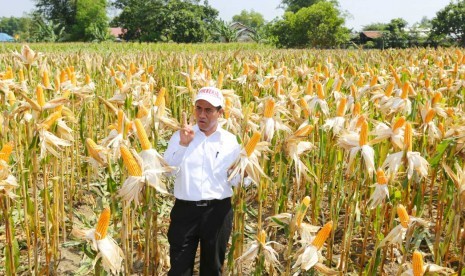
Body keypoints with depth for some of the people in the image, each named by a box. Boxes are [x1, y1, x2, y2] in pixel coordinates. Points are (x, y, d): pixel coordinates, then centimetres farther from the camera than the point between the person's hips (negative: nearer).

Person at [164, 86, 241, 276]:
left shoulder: (230, 140, 4)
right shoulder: (181, 135, 3)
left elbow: (235, 180, 6)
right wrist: (183, 144, -18)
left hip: (218, 211, 1)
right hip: (185, 210, 0)